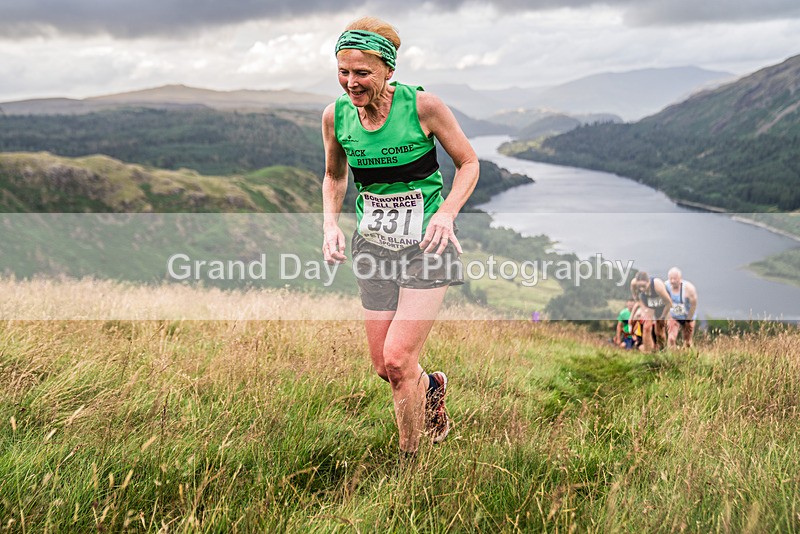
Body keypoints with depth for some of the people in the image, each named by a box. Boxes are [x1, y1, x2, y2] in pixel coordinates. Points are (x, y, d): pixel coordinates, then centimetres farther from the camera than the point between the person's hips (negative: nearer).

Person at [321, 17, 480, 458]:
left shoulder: (422, 105, -14)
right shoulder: (335, 116, -3)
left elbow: (469, 163, -2)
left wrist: (446, 213, -18)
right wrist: (330, 223, -2)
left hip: (425, 242, -4)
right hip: (373, 243, 4)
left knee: (398, 360, -12)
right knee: (383, 367, 7)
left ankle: (410, 460, 11)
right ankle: (432, 386, 42)